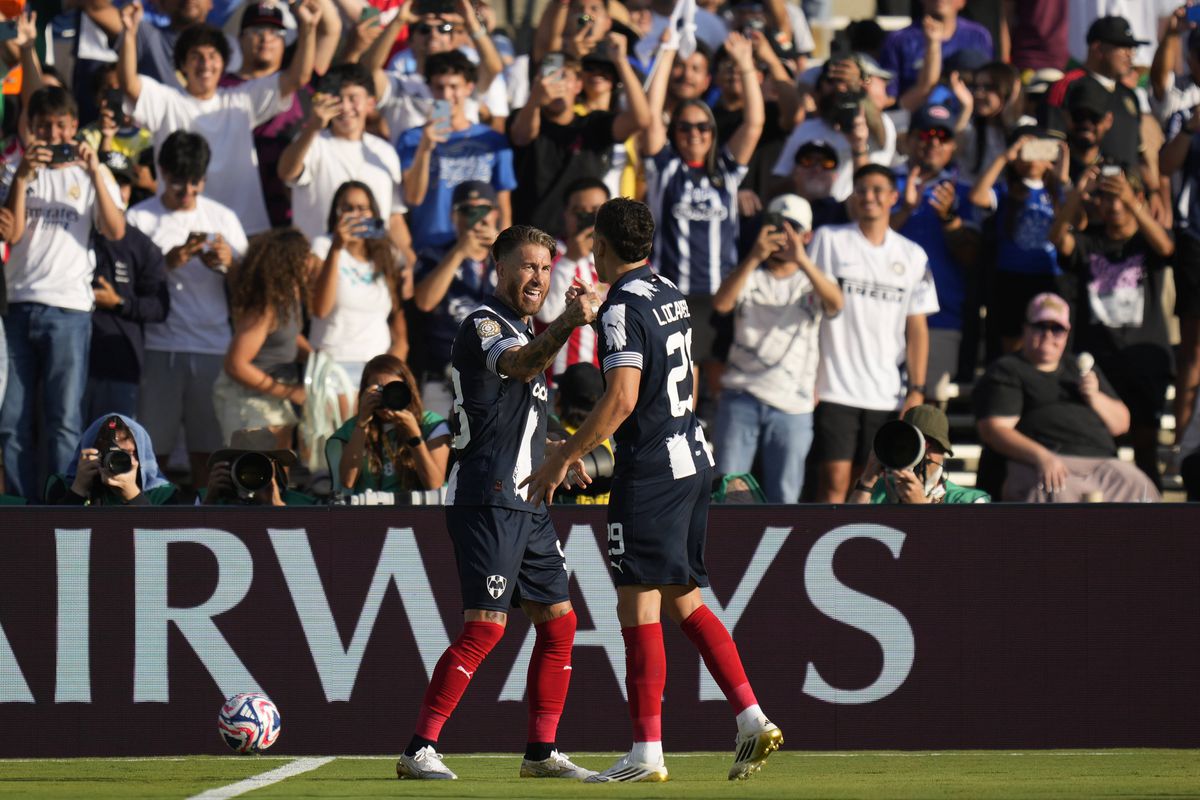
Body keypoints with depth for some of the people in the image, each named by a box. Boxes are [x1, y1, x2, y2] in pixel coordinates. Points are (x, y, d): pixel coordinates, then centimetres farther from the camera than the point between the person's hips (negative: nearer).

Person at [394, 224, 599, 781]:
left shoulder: (524, 333, 22)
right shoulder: (482, 326, -8)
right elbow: (521, 364, -32)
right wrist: (569, 323, -48)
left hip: (526, 504, 10)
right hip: (487, 501, -10)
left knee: (558, 622, 7)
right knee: (486, 626, -15)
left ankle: (541, 752, 14)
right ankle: (419, 750, -13)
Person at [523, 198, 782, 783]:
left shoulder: (623, 306, -14)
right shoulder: (671, 296, 14)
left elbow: (622, 399, -22)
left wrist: (563, 459, -18)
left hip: (650, 471, -9)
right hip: (692, 459, 9)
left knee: (639, 606, -7)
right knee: (683, 601, 14)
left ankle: (647, 752, -9)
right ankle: (752, 720, 7)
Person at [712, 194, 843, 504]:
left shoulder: (811, 282, 11)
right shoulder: (749, 275, 11)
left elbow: (836, 303, -14)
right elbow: (721, 303, -11)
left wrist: (802, 260, -30)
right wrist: (754, 258, -24)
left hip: (792, 404, 0)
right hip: (741, 396, 0)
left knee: (784, 498, 1)